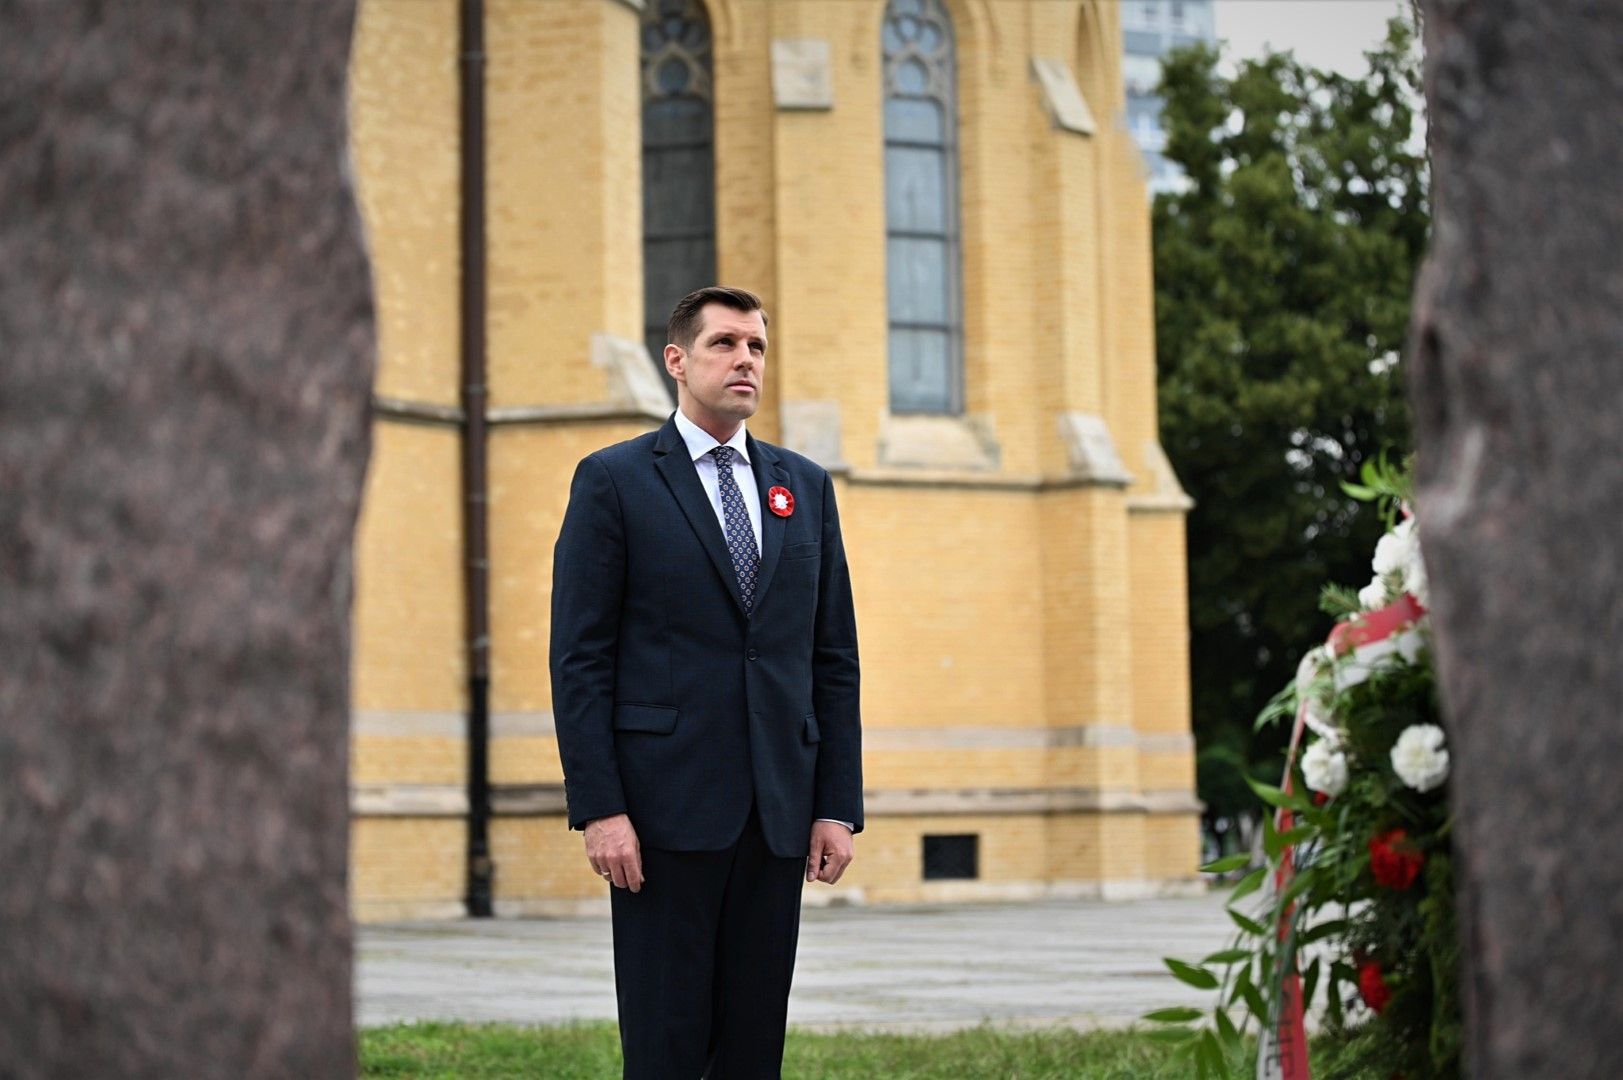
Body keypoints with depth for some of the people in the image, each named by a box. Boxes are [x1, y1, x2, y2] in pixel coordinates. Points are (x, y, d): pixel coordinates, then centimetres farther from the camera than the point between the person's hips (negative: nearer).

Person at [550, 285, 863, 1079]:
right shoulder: (613, 480, 1)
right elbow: (579, 658, -4)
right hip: (666, 805, -4)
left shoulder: (805, 486, 14)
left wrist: (839, 805, 5)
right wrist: (598, 807, -13)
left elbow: (834, 657, 13)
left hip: (778, 809, 4)